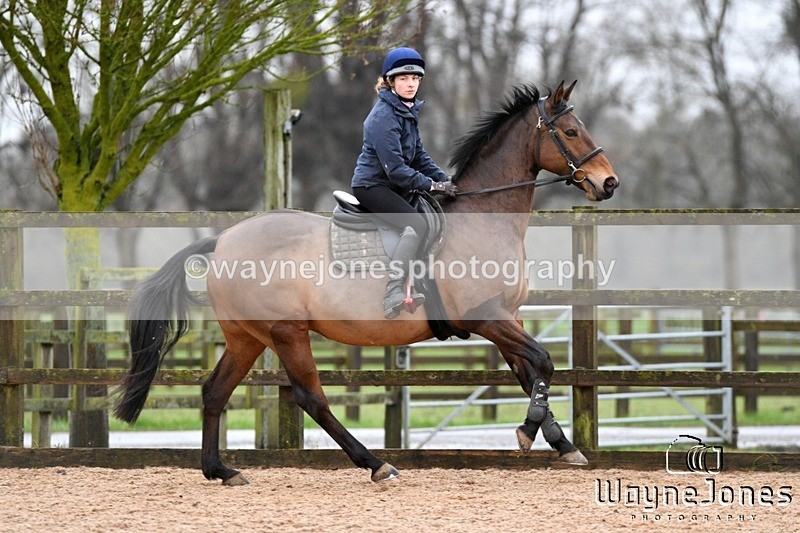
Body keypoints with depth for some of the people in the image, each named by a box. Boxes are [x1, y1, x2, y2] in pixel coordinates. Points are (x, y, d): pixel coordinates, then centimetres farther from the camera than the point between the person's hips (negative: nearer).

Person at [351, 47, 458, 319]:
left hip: (393, 186, 11)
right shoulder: (385, 116, -19)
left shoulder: (407, 111, 12)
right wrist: (433, 185, -21)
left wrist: (444, 179, 2)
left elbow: (418, 156, 16)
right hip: (372, 185, -11)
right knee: (416, 224, -29)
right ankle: (393, 294, -37)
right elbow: (395, 168, -23)